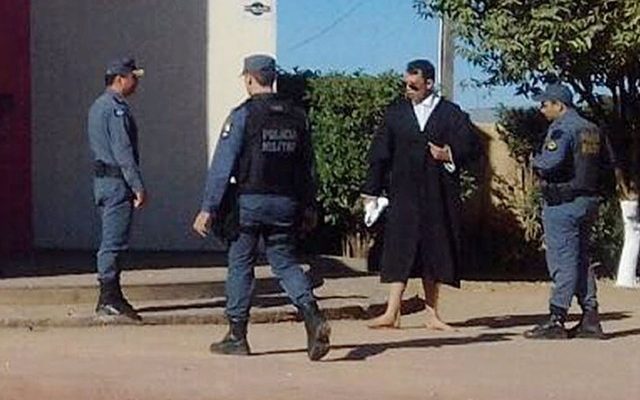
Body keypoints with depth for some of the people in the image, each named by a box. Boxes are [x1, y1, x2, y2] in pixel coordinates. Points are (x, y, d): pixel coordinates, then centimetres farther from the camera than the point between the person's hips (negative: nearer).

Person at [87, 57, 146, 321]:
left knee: (110, 241, 13)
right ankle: (110, 299, -7)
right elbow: (123, 151, -19)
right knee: (114, 242, -8)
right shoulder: (116, 108, -14)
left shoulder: (98, 106, 17)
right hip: (117, 181, -10)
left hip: (102, 179, 10)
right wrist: (138, 186, -18)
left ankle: (109, 298, 16)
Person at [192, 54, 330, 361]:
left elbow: (222, 165, -11)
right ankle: (313, 318, -11)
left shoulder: (243, 115, -8)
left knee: (240, 265, 7)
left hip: (250, 202, -4)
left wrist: (208, 208, -10)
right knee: (285, 263, 12)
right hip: (285, 204, 4)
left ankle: (237, 337, 13)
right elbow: (306, 166, 11)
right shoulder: (296, 116, 7)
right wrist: (308, 207, 18)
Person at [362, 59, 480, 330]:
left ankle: (431, 314, 14)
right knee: (400, 251, -6)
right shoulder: (395, 113, 9)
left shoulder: (452, 114, 5)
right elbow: (379, 153, 8)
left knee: (434, 253, 5)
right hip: (404, 194, 0)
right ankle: (392, 313, -8)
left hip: (438, 196, 0)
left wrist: (451, 156, -13)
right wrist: (371, 191, 4)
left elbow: (472, 148, 5)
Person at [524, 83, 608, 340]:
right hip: (589, 200, 8)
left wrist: (535, 161, -6)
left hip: (563, 202, -8)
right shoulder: (593, 130, 15)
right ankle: (590, 318, 12)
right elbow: (605, 164, 19)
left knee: (562, 260, -7)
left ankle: (557, 319, -7)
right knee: (581, 258, 13)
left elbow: (550, 163, -26)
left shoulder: (561, 129, -13)